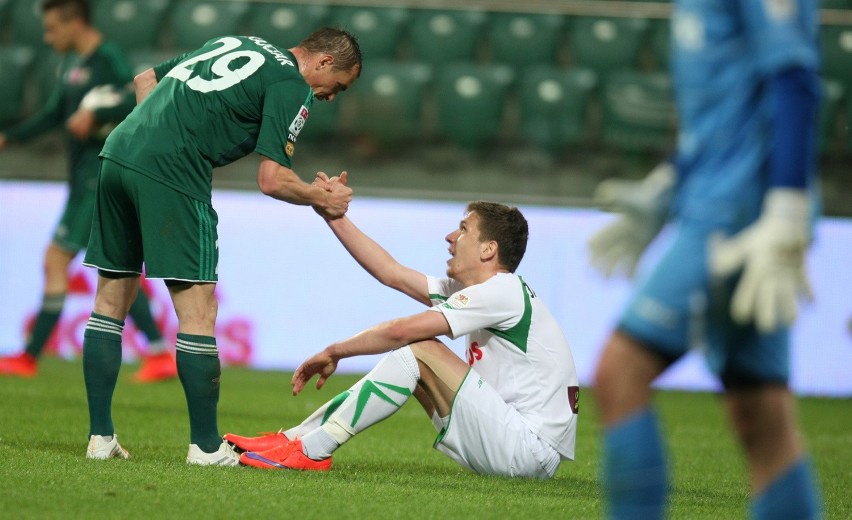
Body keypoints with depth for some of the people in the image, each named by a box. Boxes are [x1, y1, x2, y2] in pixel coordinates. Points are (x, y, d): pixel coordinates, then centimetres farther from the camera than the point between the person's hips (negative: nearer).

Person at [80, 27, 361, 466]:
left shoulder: (235, 45, 25)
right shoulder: (292, 86, 0)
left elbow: (145, 79, 30)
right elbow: (272, 179, -7)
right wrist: (322, 198, 9)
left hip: (118, 151, 9)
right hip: (172, 175, -9)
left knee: (110, 304, 12)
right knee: (197, 311, -1)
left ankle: (100, 436, 14)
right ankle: (206, 446, 4)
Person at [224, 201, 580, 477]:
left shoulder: (503, 291, -14)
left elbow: (402, 330, -18)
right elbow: (391, 273, 18)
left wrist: (334, 352, -7)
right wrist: (333, 216, 19)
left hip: (530, 448, -10)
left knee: (418, 351, -16)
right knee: (411, 358, 11)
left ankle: (311, 451, -16)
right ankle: (293, 437, 6)